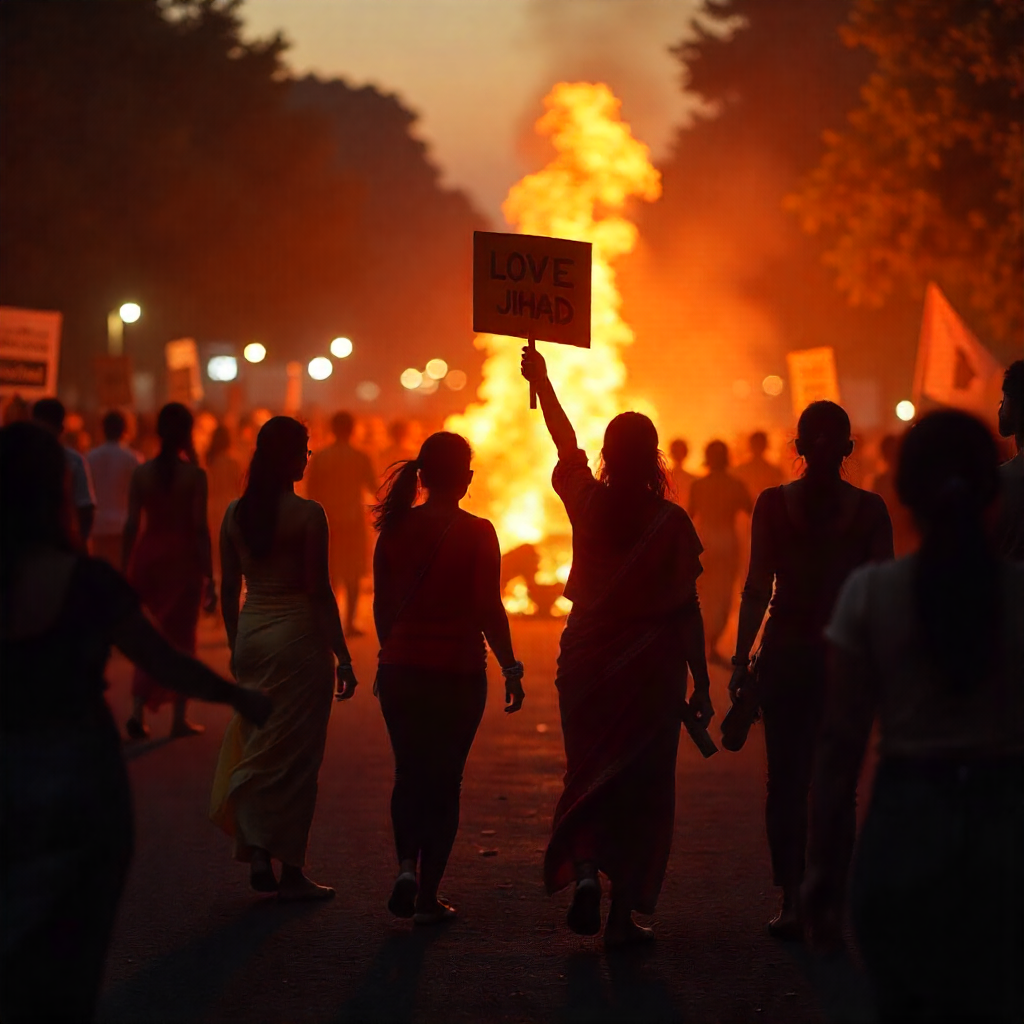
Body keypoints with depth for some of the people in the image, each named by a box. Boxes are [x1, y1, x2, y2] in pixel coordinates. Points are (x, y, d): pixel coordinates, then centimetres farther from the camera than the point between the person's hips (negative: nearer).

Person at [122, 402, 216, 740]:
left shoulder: (141, 472, 0)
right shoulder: (194, 475, -8)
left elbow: (132, 525, 0)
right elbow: (200, 528, -10)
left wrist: (125, 570, 8)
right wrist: (209, 576, -5)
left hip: (147, 557, 2)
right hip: (183, 559, -2)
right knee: (181, 639, 9)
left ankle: (138, 711, -3)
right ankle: (179, 718, 12)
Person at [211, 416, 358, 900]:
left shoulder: (235, 513, 4)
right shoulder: (307, 515, -12)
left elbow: (229, 589, 9)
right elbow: (319, 592, -13)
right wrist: (342, 657, -7)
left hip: (251, 635, 5)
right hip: (298, 637, -5)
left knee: (258, 748, 16)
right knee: (295, 756, 2)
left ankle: (257, 854, 9)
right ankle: (290, 872, 7)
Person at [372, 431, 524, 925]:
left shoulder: (395, 527, 0)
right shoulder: (476, 532, -10)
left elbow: (382, 604, 7)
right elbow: (489, 610, -12)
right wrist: (510, 668, -2)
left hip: (401, 670, 3)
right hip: (459, 672, -3)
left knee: (409, 775, 18)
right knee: (443, 782, 8)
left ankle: (406, 865, -4)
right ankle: (428, 896, 8)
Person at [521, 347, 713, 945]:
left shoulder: (588, 502, -2)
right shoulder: (671, 523, -8)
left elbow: (565, 441, 16)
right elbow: (687, 611, -6)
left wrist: (542, 382, 32)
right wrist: (702, 684, 1)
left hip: (586, 662, 2)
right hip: (652, 670, -2)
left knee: (587, 776, 15)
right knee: (640, 788, 6)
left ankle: (584, 872, -8)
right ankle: (623, 913, 6)